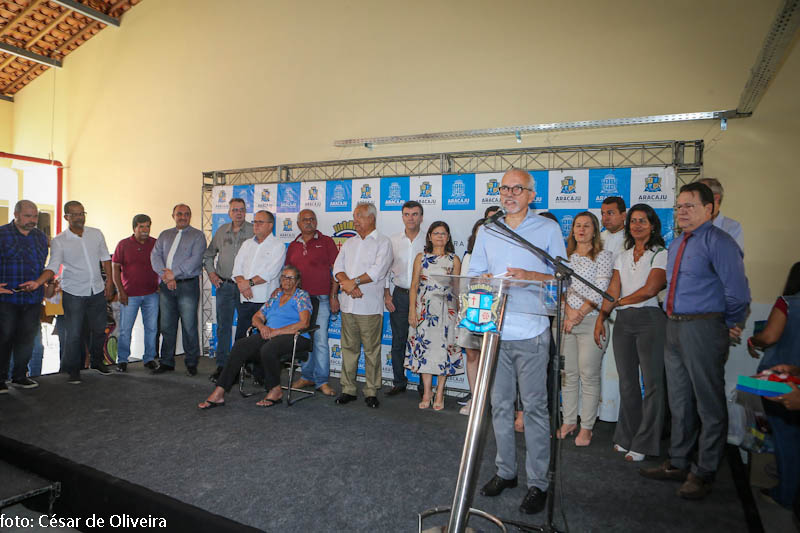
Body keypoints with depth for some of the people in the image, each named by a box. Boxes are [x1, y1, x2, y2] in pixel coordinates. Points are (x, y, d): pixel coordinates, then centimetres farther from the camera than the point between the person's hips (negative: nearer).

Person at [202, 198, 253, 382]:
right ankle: (221, 366, 12)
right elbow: (208, 255, 20)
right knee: (223, 327, 4)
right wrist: (211, 273, 6)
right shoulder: (221, 231, 10)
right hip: (224, 285, 3)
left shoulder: (254, 231, -1)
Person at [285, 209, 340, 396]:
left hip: (321, 299, -4)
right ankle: (307, 376, 22)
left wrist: (333, 296, -7)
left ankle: (322, 381, 4)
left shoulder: (326, 242, 2)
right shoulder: (293, 245, 15)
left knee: (320, 339, -5)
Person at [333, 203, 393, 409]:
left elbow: (378, 271, -13)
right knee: (349, 347, 8)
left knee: (371, 350, 0)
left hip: (370, 306, -5)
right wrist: (347, 283, -11)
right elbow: (338, 267, 8)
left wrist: (354, 281, -13)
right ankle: (348, 389, 17)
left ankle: (371, 392, 10)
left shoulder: (383, 243, 0)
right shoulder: (349, 243, 18)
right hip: (348, 304, 5)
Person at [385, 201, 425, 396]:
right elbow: (385, 270, 9)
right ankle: (399, 382, 18)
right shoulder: (393, 240, 8)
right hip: (400, 296, 2)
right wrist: (387, 296, 2)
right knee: (398, 341, 6)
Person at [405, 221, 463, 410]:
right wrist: (412, 310, -4)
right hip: (424, 308, 1)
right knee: (424, 346, 1)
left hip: (446, 309, -1)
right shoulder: (421, 257, 8)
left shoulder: (454, 260, 6)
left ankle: (439, 394, 12)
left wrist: (459, 313, -1)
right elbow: (414, 285, 4)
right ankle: (427, 393, 13)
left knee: (443, 348, 0)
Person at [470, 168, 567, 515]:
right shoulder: (486, 233, 14)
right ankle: (505, 471, 27)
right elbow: (473, 274, 12)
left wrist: (528, 276, -16)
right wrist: (490, 279, -8)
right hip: (494, 331, 4)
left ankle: (538, 482, 14)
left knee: (534, 407, 1)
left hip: (531, 333, -4)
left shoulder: (548, 229, 3)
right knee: (500, 405, 12)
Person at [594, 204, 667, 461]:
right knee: (627, 382, 9)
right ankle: (627, 438, 20)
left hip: (649, 319, -5)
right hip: (623, 322, 5)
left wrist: (619, 302, -1)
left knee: (651, 382, -3)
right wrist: (601, 316, 2)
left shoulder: (661, 254, 1)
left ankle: (644, 444, 6)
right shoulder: (622, 257, 17)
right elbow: (612, 290, 11)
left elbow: (650, 290, -10)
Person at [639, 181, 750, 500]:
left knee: (709, 403, 4)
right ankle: (678, 464, 31)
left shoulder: (719, 242, -13)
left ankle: (704, 473, 18)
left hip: (703, 328, -9)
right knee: (679, 401, 17)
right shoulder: (676, 245, 15)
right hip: (674, 327, 9)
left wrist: (730, 324, -4)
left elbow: (737, 293, -17)